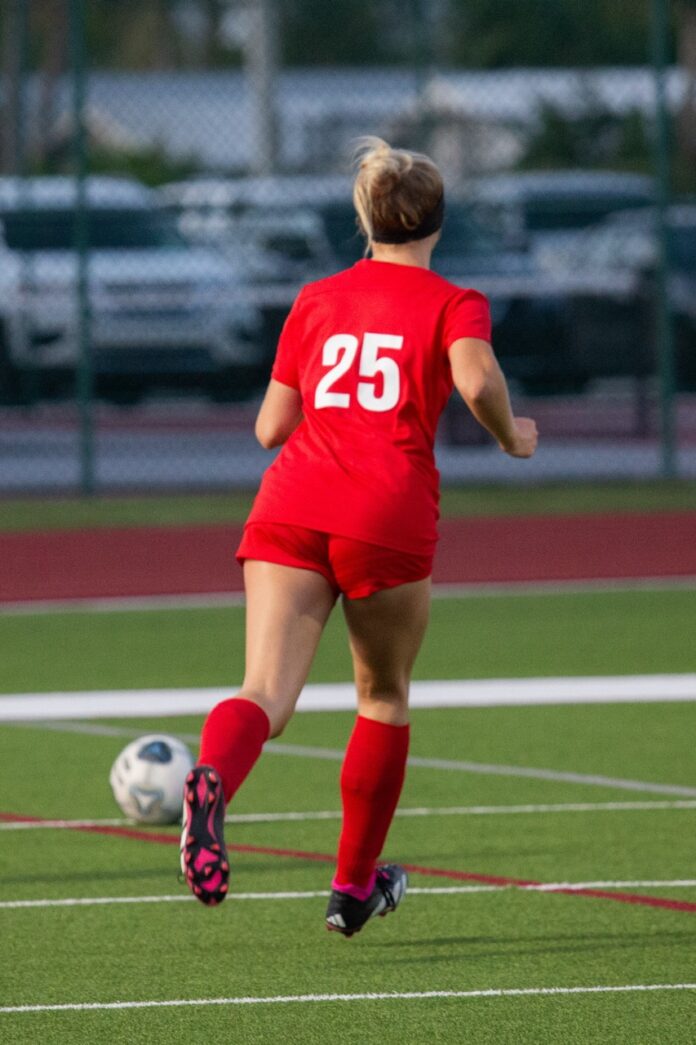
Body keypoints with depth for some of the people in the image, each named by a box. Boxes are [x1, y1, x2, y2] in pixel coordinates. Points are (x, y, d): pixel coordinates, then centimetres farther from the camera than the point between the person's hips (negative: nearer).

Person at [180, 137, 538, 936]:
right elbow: (475, 377, -12)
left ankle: (211, 779, -47)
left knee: (266, 694, -12)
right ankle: (354, 886, 27)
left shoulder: (315, 301, 20)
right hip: (387, 516, -2)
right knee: (385, 697, 20)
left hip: (290, 506, 2)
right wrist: (510, 435, 7)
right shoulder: (452, 303, 9)